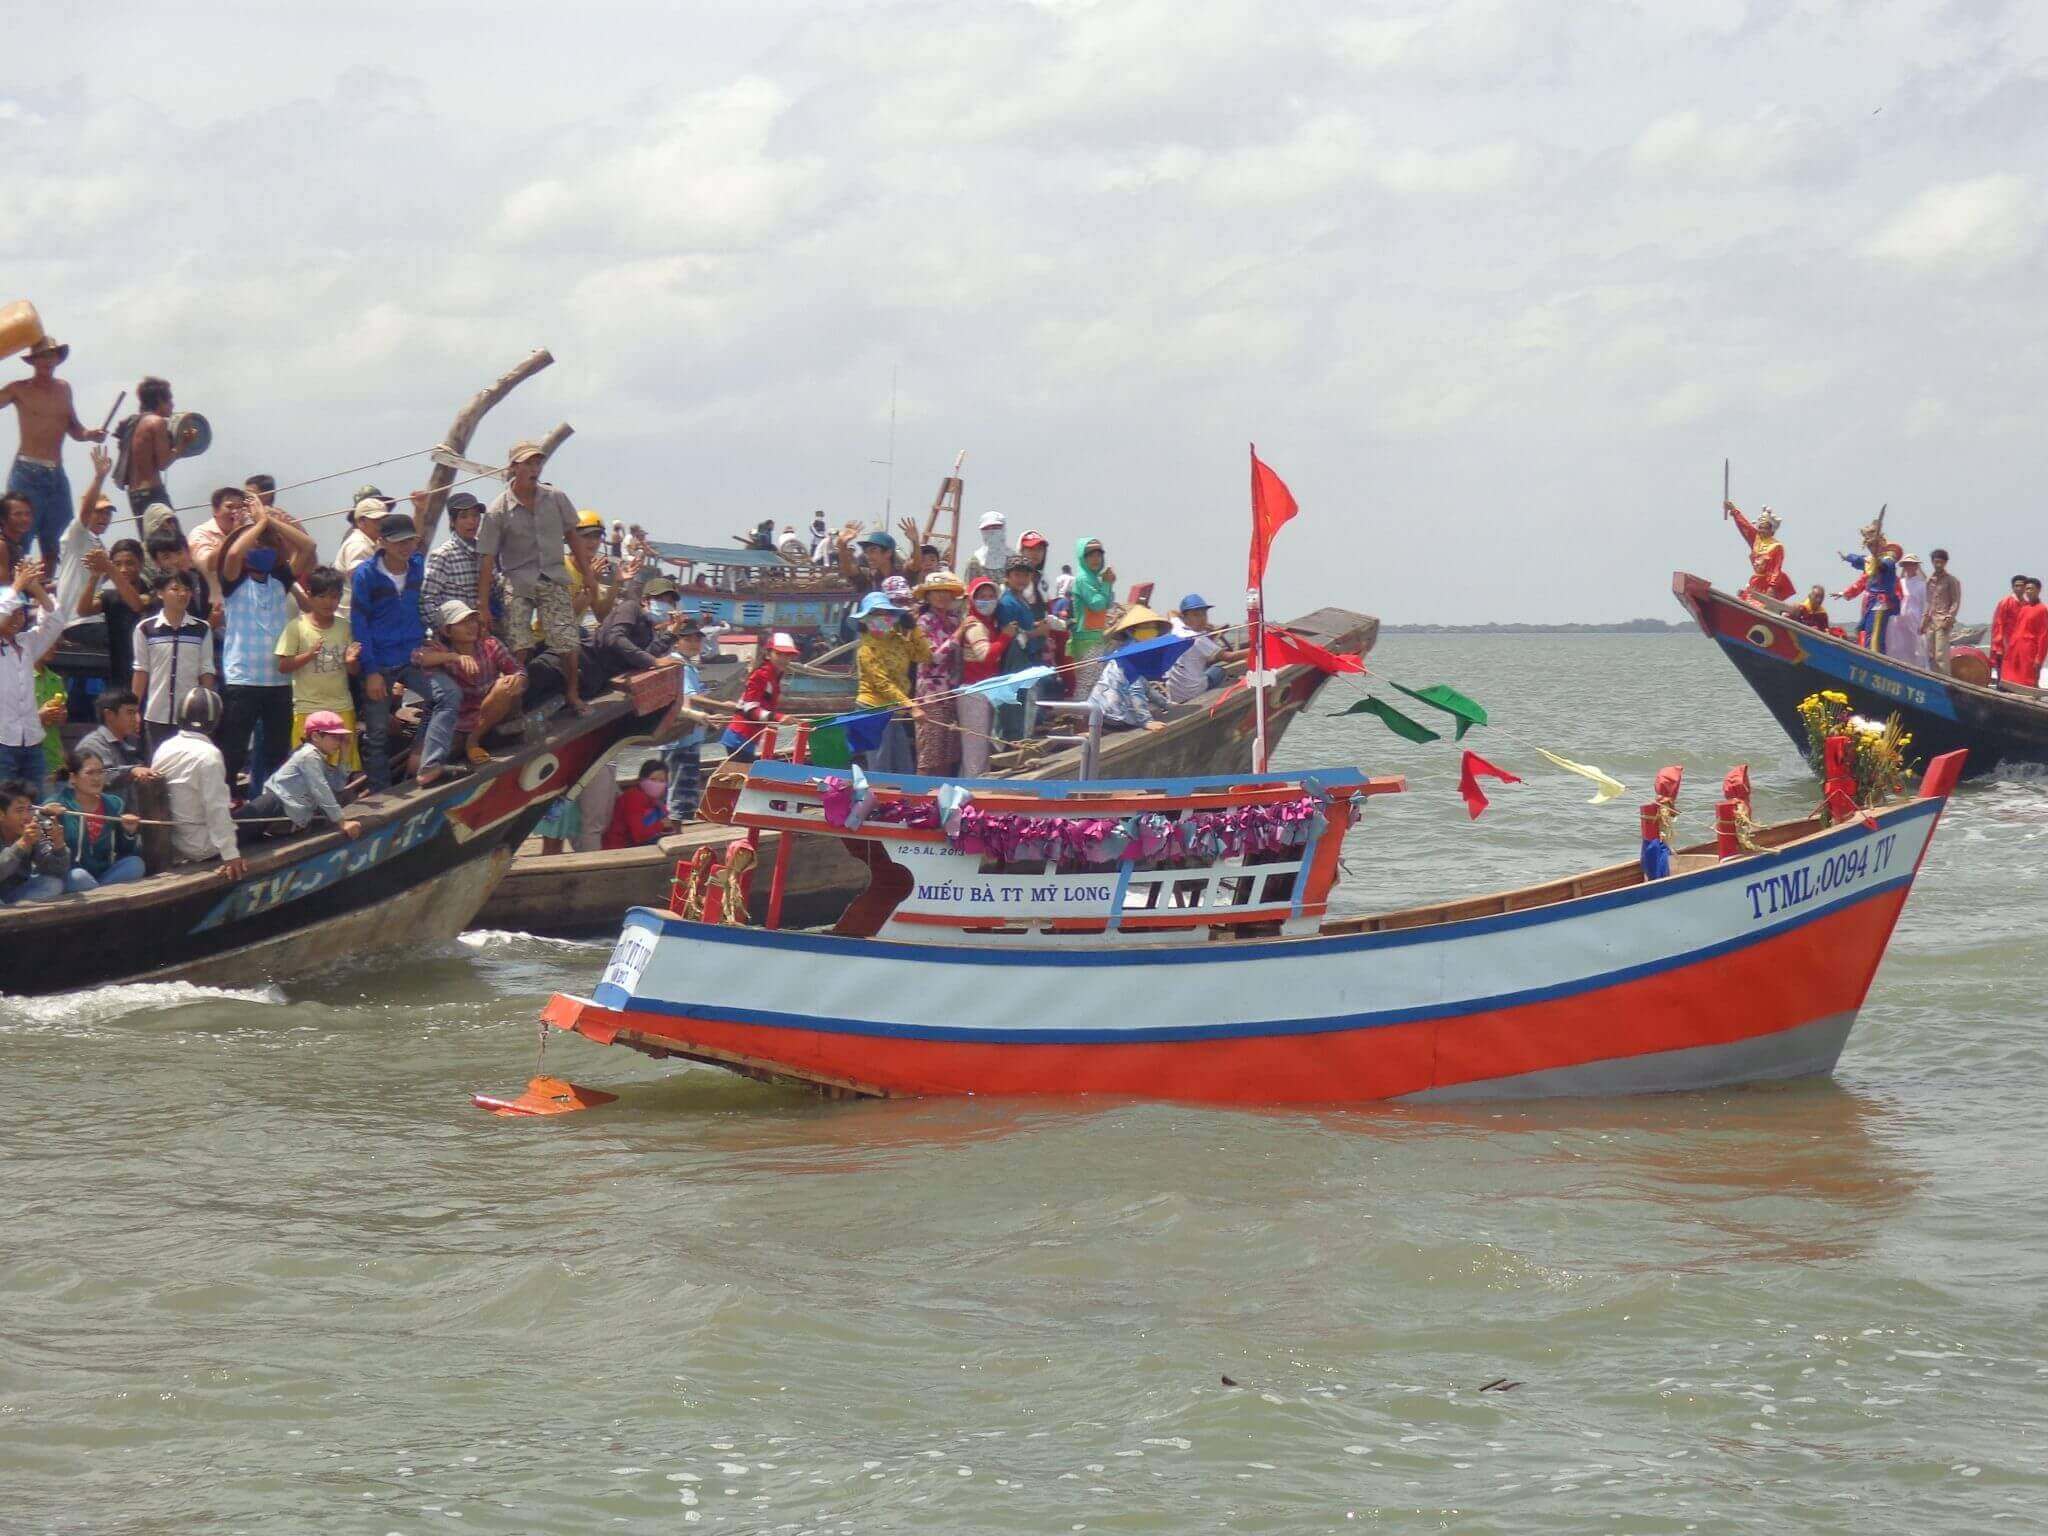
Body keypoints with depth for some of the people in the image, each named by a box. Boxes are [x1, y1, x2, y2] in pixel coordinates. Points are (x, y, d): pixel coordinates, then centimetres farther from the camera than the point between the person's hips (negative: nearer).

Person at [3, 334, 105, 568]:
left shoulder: (63, 389, 15)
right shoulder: (20, 389, 0)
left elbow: (74, 429, 22)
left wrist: (90, 434, 3)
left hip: (57, 477, 6)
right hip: (28, 473, -6)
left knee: (53, 549, 10)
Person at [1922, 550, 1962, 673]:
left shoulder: (1951, 581, 1)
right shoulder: (1929, 580, 18)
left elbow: (1956, 602, -3)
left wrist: (1949, 618, -15)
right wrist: (1923, 621, 16)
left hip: (1943, 622, -6)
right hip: (1930, 622, 6)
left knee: (1941, 655, -14)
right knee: (1930, 656, 4)